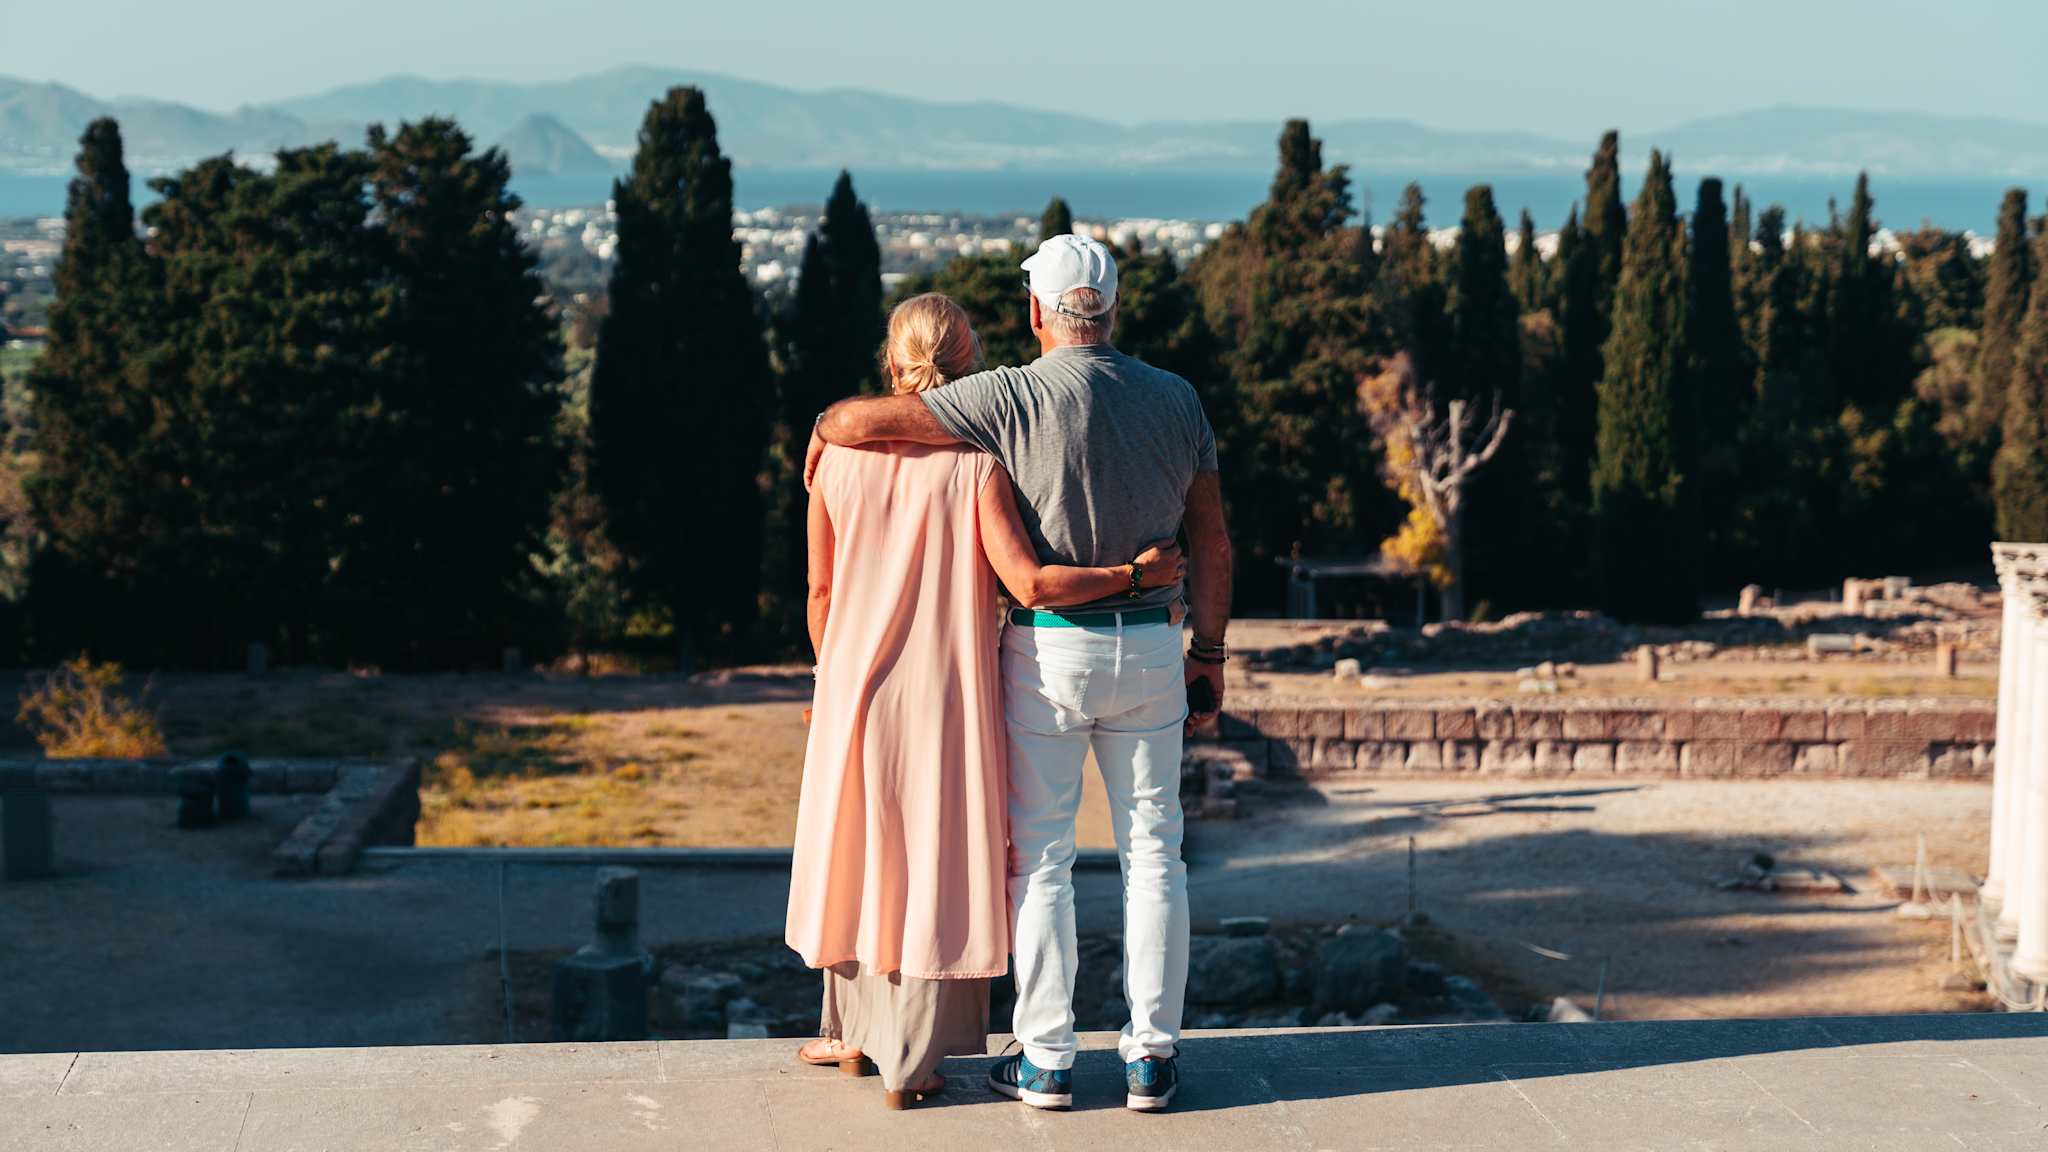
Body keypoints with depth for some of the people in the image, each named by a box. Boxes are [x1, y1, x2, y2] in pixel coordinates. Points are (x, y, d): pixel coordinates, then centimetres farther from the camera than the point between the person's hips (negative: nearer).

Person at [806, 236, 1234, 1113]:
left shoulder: (1016, 397, -11)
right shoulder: (1176, 399, 2)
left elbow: (862, 419, -13)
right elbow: (1211, 544, 5)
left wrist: (826, 430, 11)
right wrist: (1208, 655, 13)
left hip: (1048, 649, -3)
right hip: (1149, 647, 3)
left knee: (1040, 855, 6)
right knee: (1153, 852, 9)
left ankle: (1046, 1059, 9)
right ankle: (1151, 1057, 10)